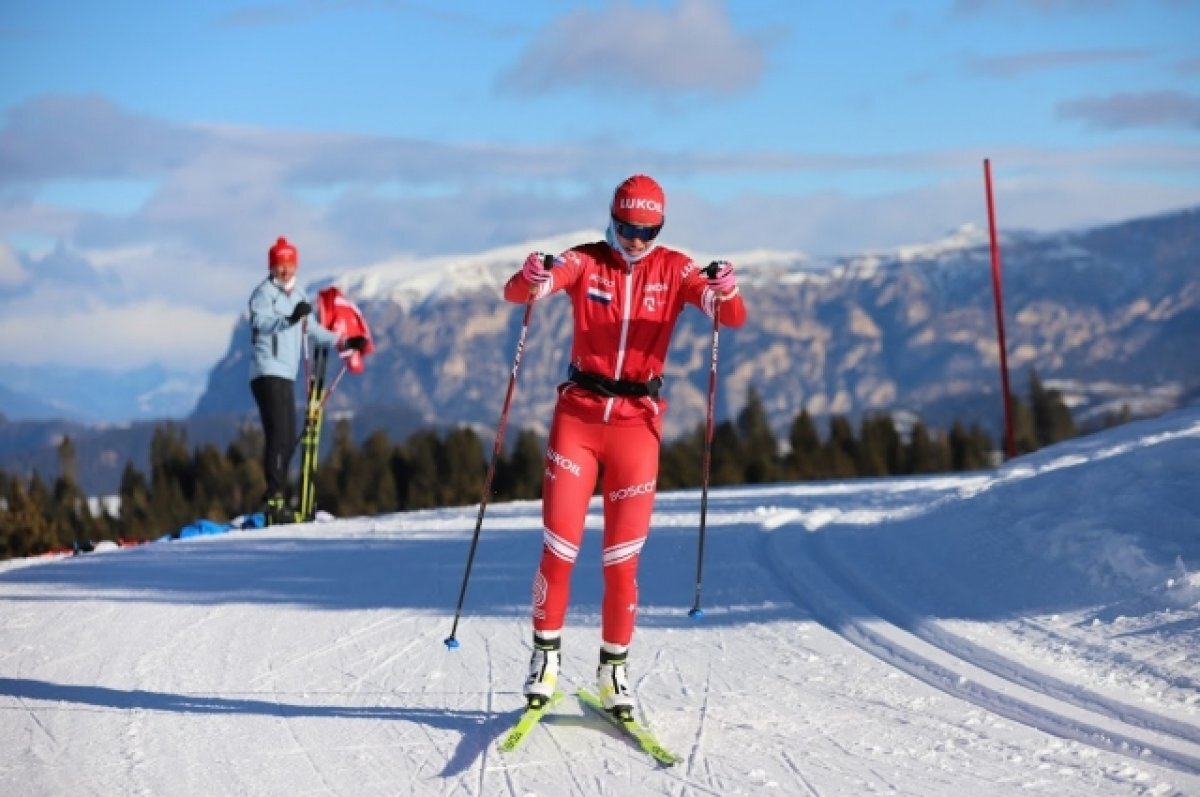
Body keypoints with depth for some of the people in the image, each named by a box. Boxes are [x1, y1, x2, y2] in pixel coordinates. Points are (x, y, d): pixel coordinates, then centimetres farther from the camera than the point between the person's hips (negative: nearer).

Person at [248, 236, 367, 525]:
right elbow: (260, 321, -25)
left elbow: (311, 329, 29)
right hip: (268, 372, -8)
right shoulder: (264, 292, -6)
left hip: (286, 375, 8)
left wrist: (343, 343, 23)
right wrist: (289, 319, -43)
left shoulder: (298, 294, 19)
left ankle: (275, 498, 12)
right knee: (278, 435, -16)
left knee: (288, 440, 7)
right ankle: (274, 499, -21)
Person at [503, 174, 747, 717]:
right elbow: (518, 292, -16)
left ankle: (614, 670, 16)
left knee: (622, 560, 2)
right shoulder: (585, 261, -1)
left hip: (637, 422, 0)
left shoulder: (673, 269, 0)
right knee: (559, 545, -6)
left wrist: (724, 293, -35)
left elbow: (732, 317, -11)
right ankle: (546, 655, 10)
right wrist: (532, 277, -40)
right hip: (579, 412, 0)